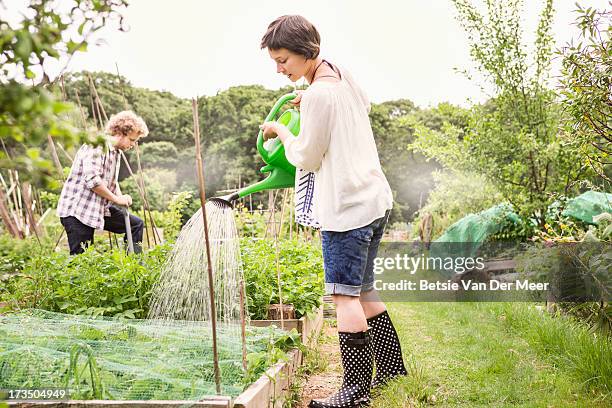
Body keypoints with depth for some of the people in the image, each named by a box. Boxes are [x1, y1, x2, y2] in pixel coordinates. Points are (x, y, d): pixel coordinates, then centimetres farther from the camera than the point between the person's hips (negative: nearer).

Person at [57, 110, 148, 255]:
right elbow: (92, 180, -28)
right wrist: (117, 199, -18)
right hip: (76, 210, -9)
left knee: (136, 224, 7)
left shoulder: (116, 152, 14)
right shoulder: (96, 146, -16)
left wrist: (122, 199, 3)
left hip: (100, 208, 9)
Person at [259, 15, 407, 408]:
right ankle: (391, 364, 26)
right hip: (376, 198, 10)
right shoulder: (343, 73, 11)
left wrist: (281, 131, 10)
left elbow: (307, 159, -7)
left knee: (345, 295, -6)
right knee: (363, 289, 17)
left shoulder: (317, 95, -16)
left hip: (346, 207, -10)